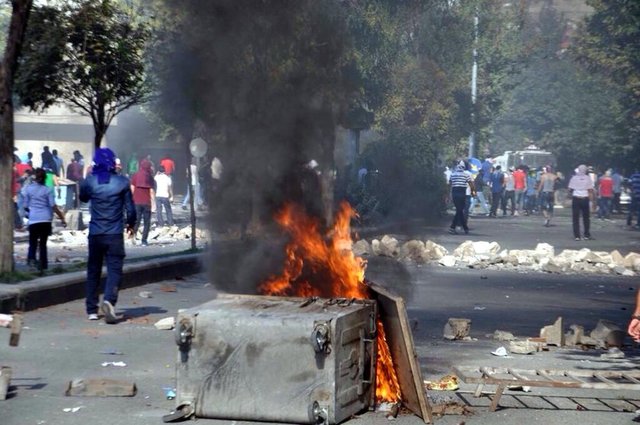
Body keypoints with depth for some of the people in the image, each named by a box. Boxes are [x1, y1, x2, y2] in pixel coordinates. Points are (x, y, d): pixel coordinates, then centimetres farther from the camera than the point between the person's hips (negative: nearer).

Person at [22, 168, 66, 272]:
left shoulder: (28, 188, 3)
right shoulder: (48, 190, 1)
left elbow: (26, 206, 6)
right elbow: (53, 206, -5)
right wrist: (62, 218, 2)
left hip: (33, 220, 0)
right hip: (46, 220, 0)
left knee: (33, 242, 9)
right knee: (43, 243, 13)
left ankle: (31, 258, -20)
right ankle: (43, 265, 8)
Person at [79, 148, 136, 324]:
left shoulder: (90, 181, -2)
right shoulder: (122, 182, -5)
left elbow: (83, 198, 19)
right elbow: (130, 208, -1)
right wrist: (131, 224, 17)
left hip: (95, 234, 2)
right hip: (115, 234, -2)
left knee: (93, 270, 13)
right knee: (114, 269, -1)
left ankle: (92, 309, 16)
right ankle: (109, 300, -26)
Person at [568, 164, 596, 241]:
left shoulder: (574, 178, -1)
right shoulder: (588, 178, -1)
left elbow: (570, 189, -1)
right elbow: (590, 191, -3)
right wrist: (592, 201, 2)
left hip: (576, 198, -1)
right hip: (585, 199, 1)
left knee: (576, 218, 3)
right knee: (586, 218, 12)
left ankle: (577, 235, -2)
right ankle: (586, 235, 15)